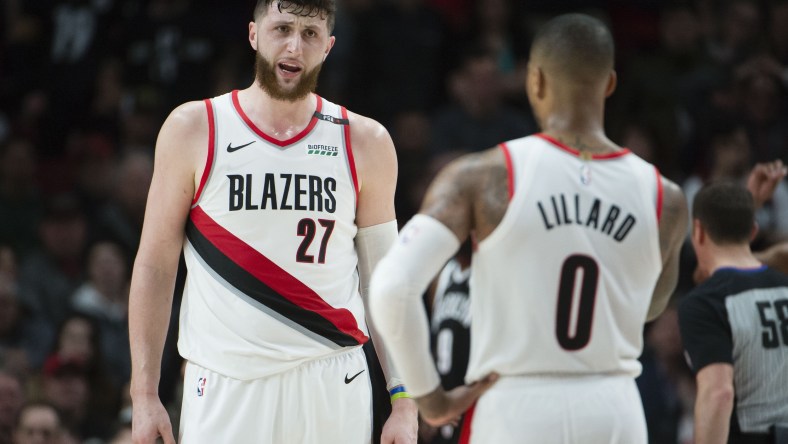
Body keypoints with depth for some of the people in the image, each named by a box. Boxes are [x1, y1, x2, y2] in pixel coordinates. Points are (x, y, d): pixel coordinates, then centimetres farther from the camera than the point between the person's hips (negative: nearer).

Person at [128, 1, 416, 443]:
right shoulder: (194, 129, 3)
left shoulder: (365, 143, 7)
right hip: (225, 386, -1)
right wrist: (144, 396, -1)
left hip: (333, 388, 1)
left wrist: (404, 400, 2)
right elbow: (155, 266, 5)